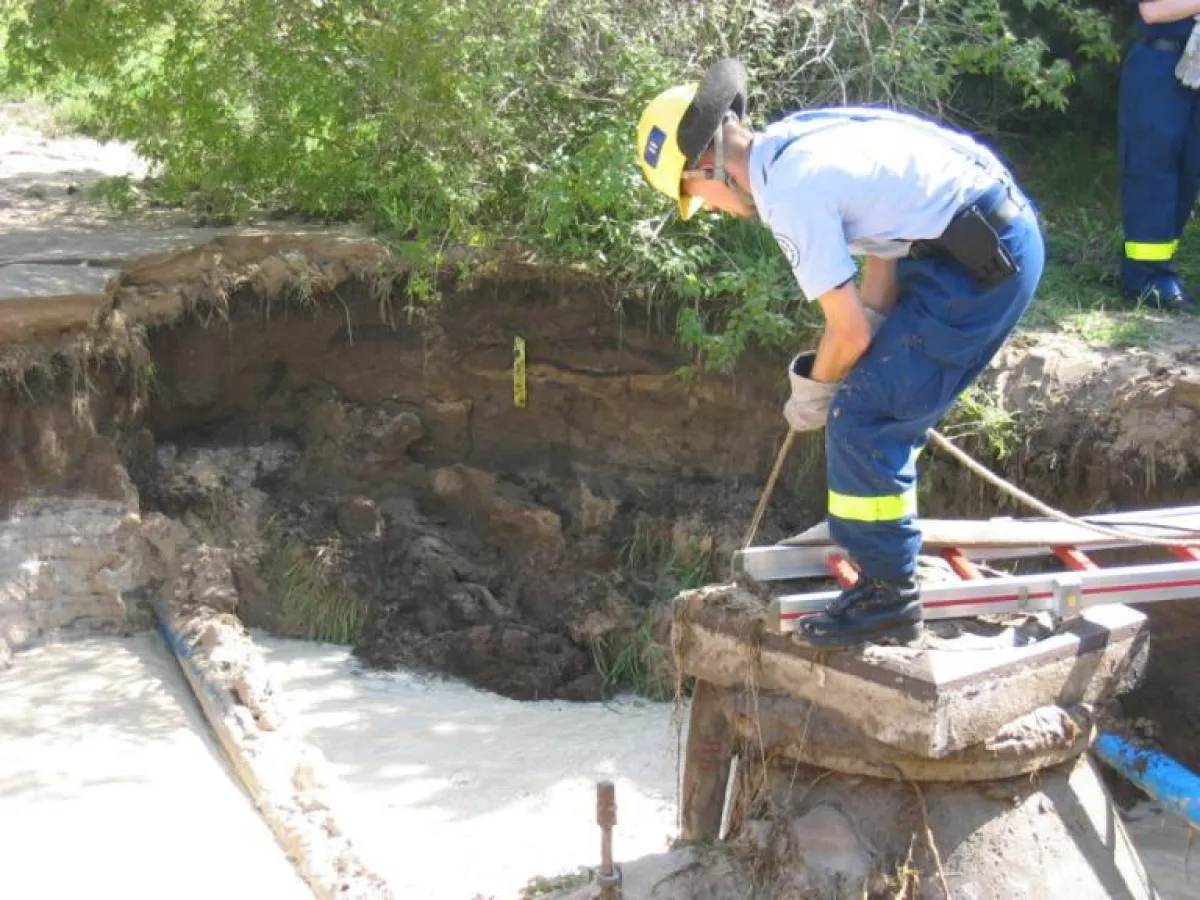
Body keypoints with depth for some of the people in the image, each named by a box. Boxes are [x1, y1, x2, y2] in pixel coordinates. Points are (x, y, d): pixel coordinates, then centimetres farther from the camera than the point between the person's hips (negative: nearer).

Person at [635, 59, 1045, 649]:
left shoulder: (787, 193, -18)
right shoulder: (796, 139, 10)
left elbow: (849, 330, -15)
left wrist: (811, 395, 5)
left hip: (984, 263, -10)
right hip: (1006, 226, 10)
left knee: (862, 416, -5)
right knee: (885, 401, 20)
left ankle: (887, 598, 5)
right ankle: (884, 555, 34)